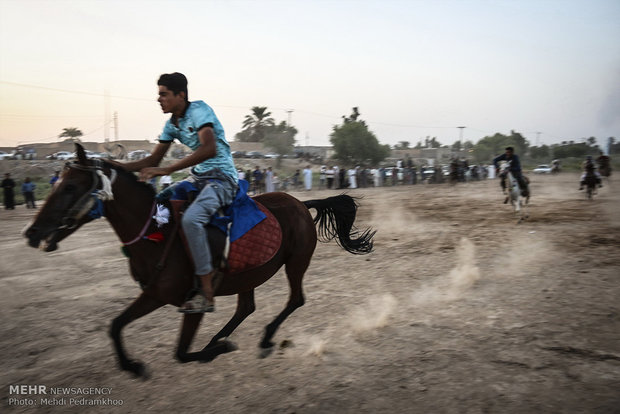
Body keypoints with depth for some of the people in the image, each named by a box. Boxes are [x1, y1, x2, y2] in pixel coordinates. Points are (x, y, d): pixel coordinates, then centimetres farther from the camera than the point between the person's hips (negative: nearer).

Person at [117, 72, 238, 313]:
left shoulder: (199, 110, -13)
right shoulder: (172, 124, 13)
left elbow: (209, 149, -30)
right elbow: (153, 161, 16)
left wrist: (167, 170, -33)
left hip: (222, 178, -9)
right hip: (197, 179, 10)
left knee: (191, 218, -32)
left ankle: (207, 293, -27)